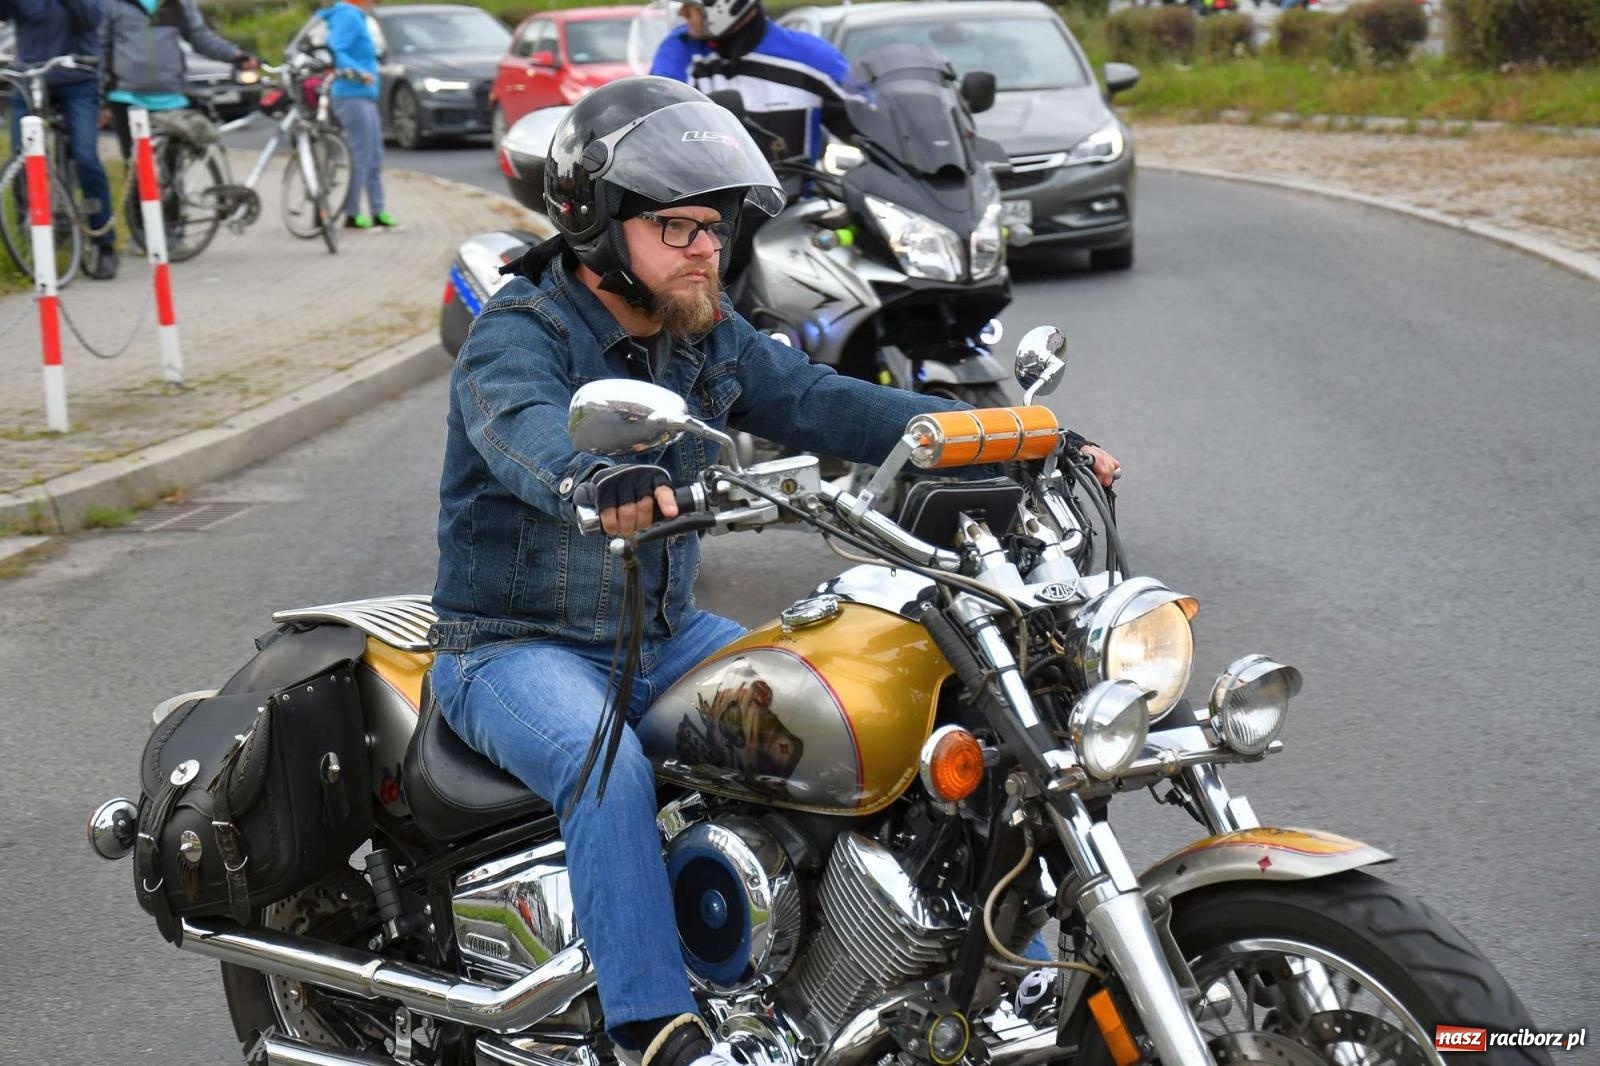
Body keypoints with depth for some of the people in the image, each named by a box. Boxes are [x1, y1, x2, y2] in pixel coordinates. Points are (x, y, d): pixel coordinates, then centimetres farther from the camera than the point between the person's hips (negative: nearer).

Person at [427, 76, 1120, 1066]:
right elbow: (524, 426, -38)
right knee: (611, 767, -35)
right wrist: (594, 478, -63)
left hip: (663, 635, 7)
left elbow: (818, 401, 1)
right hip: (516, 647, -7)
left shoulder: (706, 335, 7)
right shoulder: (519, 332, -16)